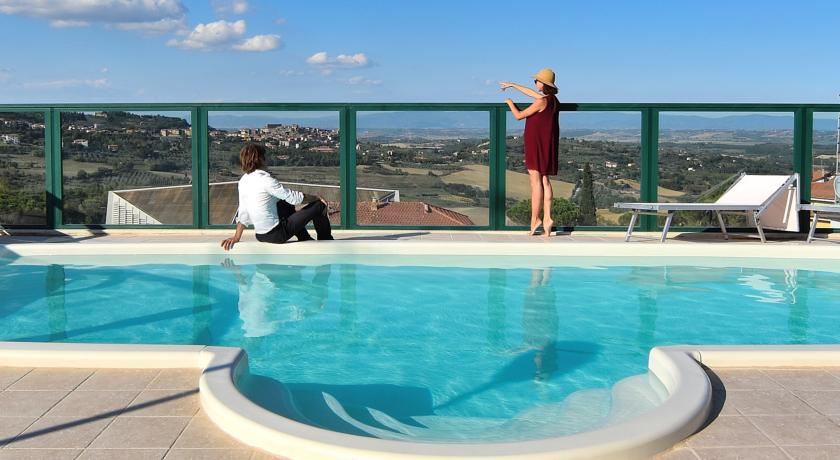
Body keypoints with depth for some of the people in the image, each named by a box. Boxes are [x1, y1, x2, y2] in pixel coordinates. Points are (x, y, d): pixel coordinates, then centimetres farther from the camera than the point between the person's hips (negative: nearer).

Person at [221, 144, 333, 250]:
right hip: (277, 234, -8)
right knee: (319, 205, 1)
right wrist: (317, 198, -1)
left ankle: (306, 240, 39)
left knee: (287, 206, 32)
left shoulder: (243, 182, 4)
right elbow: (294, 197, -15)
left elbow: (242, 213, 8)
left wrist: (236, 237, 15)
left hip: (261, 235, 8)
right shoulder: (265, 179, -20)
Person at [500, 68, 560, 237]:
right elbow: (531, 93, 25)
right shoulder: (553, 100, 9)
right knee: (545, 180, 9)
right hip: (547, 144, 9)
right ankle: (547, 218, 5)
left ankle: (535, 219, -4)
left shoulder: (542, 102, -18)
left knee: (536, 181, -6)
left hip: (536, 144, -9)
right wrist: (512, 85, 35)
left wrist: (510, 103, 10)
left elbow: (519, 115, -10)